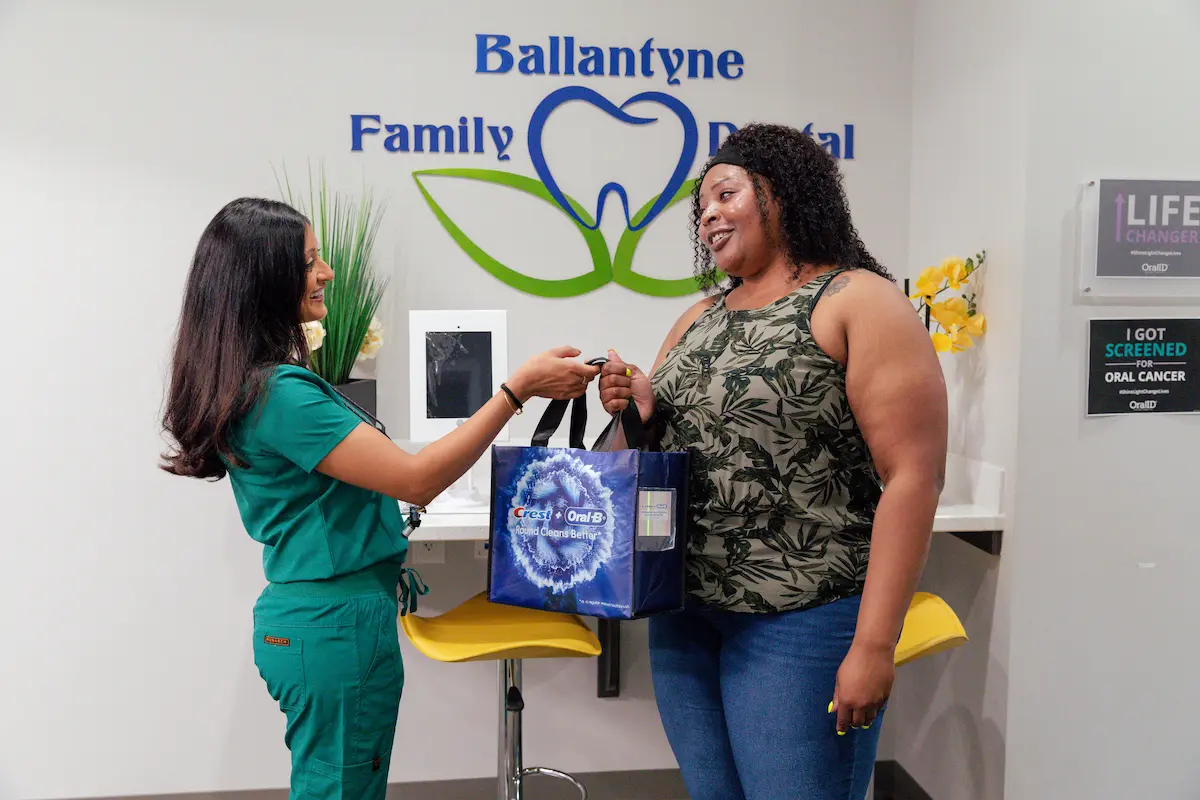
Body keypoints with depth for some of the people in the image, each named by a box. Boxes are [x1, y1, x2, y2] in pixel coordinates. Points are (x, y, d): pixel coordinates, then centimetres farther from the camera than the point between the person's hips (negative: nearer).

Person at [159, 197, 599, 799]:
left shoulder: (252, 384, 9)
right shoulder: (280, 393, -23)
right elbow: (416, 479, -23)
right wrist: (519, 388, -20)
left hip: (304, 614, 10)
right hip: (338, 624, -9)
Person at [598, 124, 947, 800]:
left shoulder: (860, 302, -8)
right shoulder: (700, 315, 12)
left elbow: (912, 479, -15)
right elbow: (664, 443, 19)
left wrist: (874, 643, -20)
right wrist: (641, 413, -4)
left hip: (801, 624, -6)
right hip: (683, 616, 7)